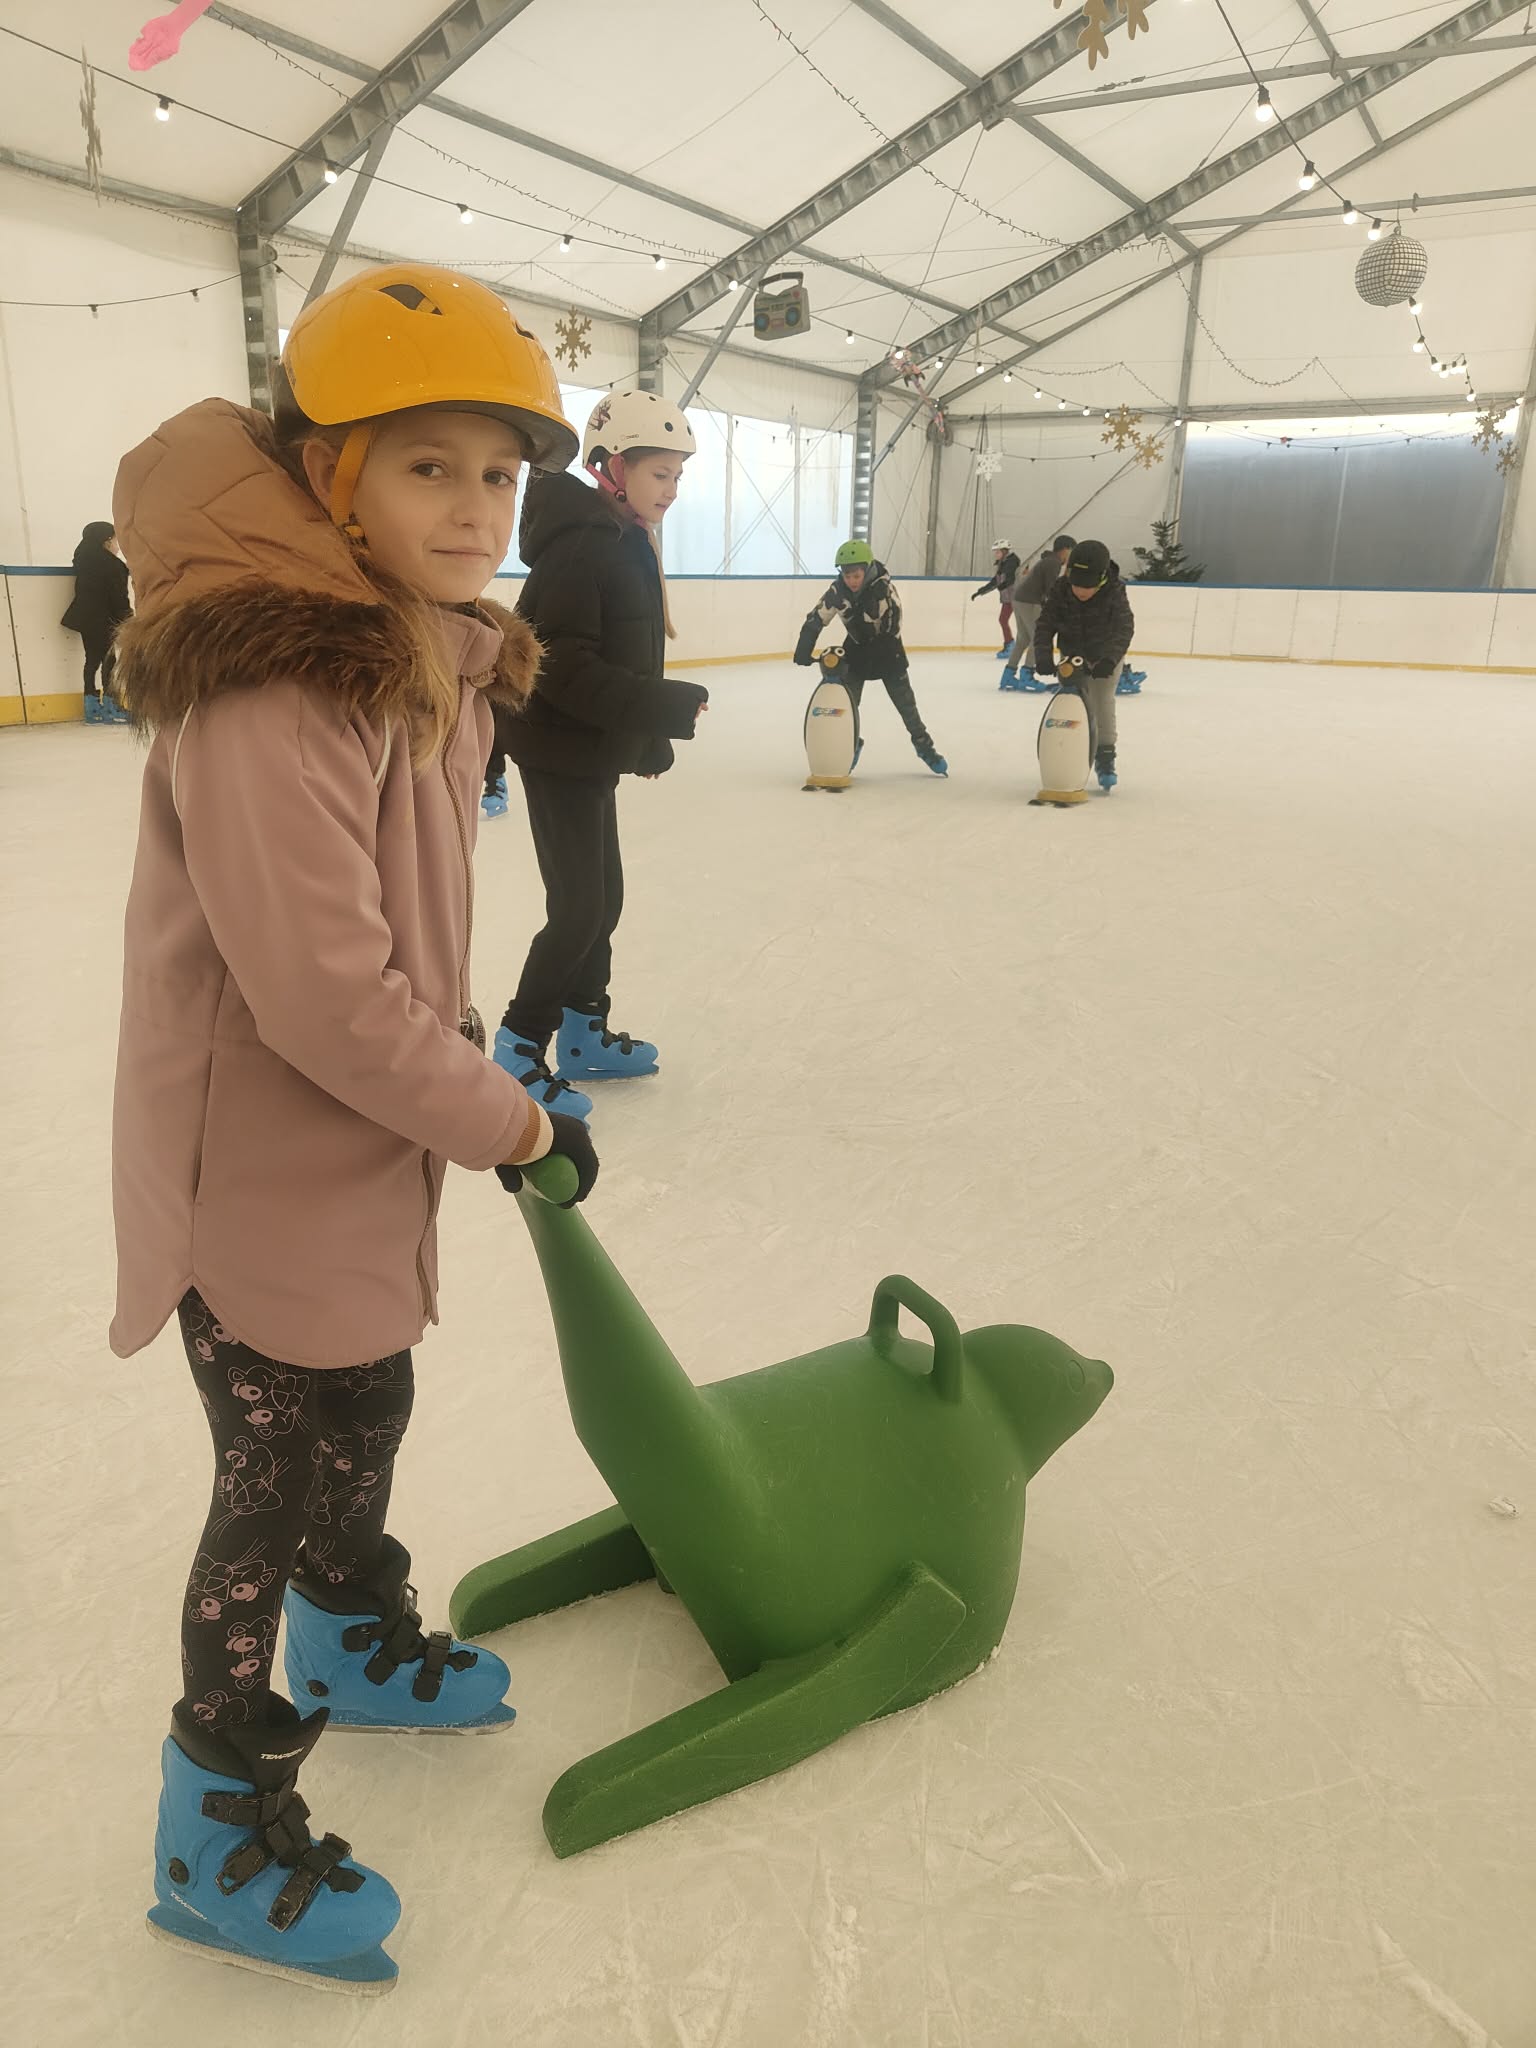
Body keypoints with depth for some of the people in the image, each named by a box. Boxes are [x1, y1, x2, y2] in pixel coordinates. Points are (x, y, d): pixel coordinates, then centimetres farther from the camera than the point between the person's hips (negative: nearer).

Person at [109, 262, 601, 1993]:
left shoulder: (431, 651, 4)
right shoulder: (268, 685, -27)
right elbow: (323, 993, -30)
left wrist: (455, 1052, 12)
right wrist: (509, 1123, -19)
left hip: (367, 1140, 9)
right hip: (260, 1168, -9)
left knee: (364, 1414, 25)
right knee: (280, 1478, 8)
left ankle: (356, 1646, 53)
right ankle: (223, 1824, 33)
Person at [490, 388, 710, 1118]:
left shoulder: (626, 542, 12)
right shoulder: (581, 544, -18)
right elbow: (561, 669, -26)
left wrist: (652, 735, 17)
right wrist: (669, 705, -24)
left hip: (594, 754, 10)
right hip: (560, 752, -10)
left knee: (603, 896, 15)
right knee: (579, 908, -5)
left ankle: (584, 1035, 29)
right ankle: (519, 1048, 9)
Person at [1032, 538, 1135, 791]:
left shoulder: (1114, 592, -27)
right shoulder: (1060, 590, -21)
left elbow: (1124, 628, -33)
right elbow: (1045, 624, -20)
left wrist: (1110, 659, -48)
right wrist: (1043, 656, -36)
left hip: (1106, 656, -2)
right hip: (1072, 655, 2)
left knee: (1103, 701, -10)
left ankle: (1105, 759, -2)